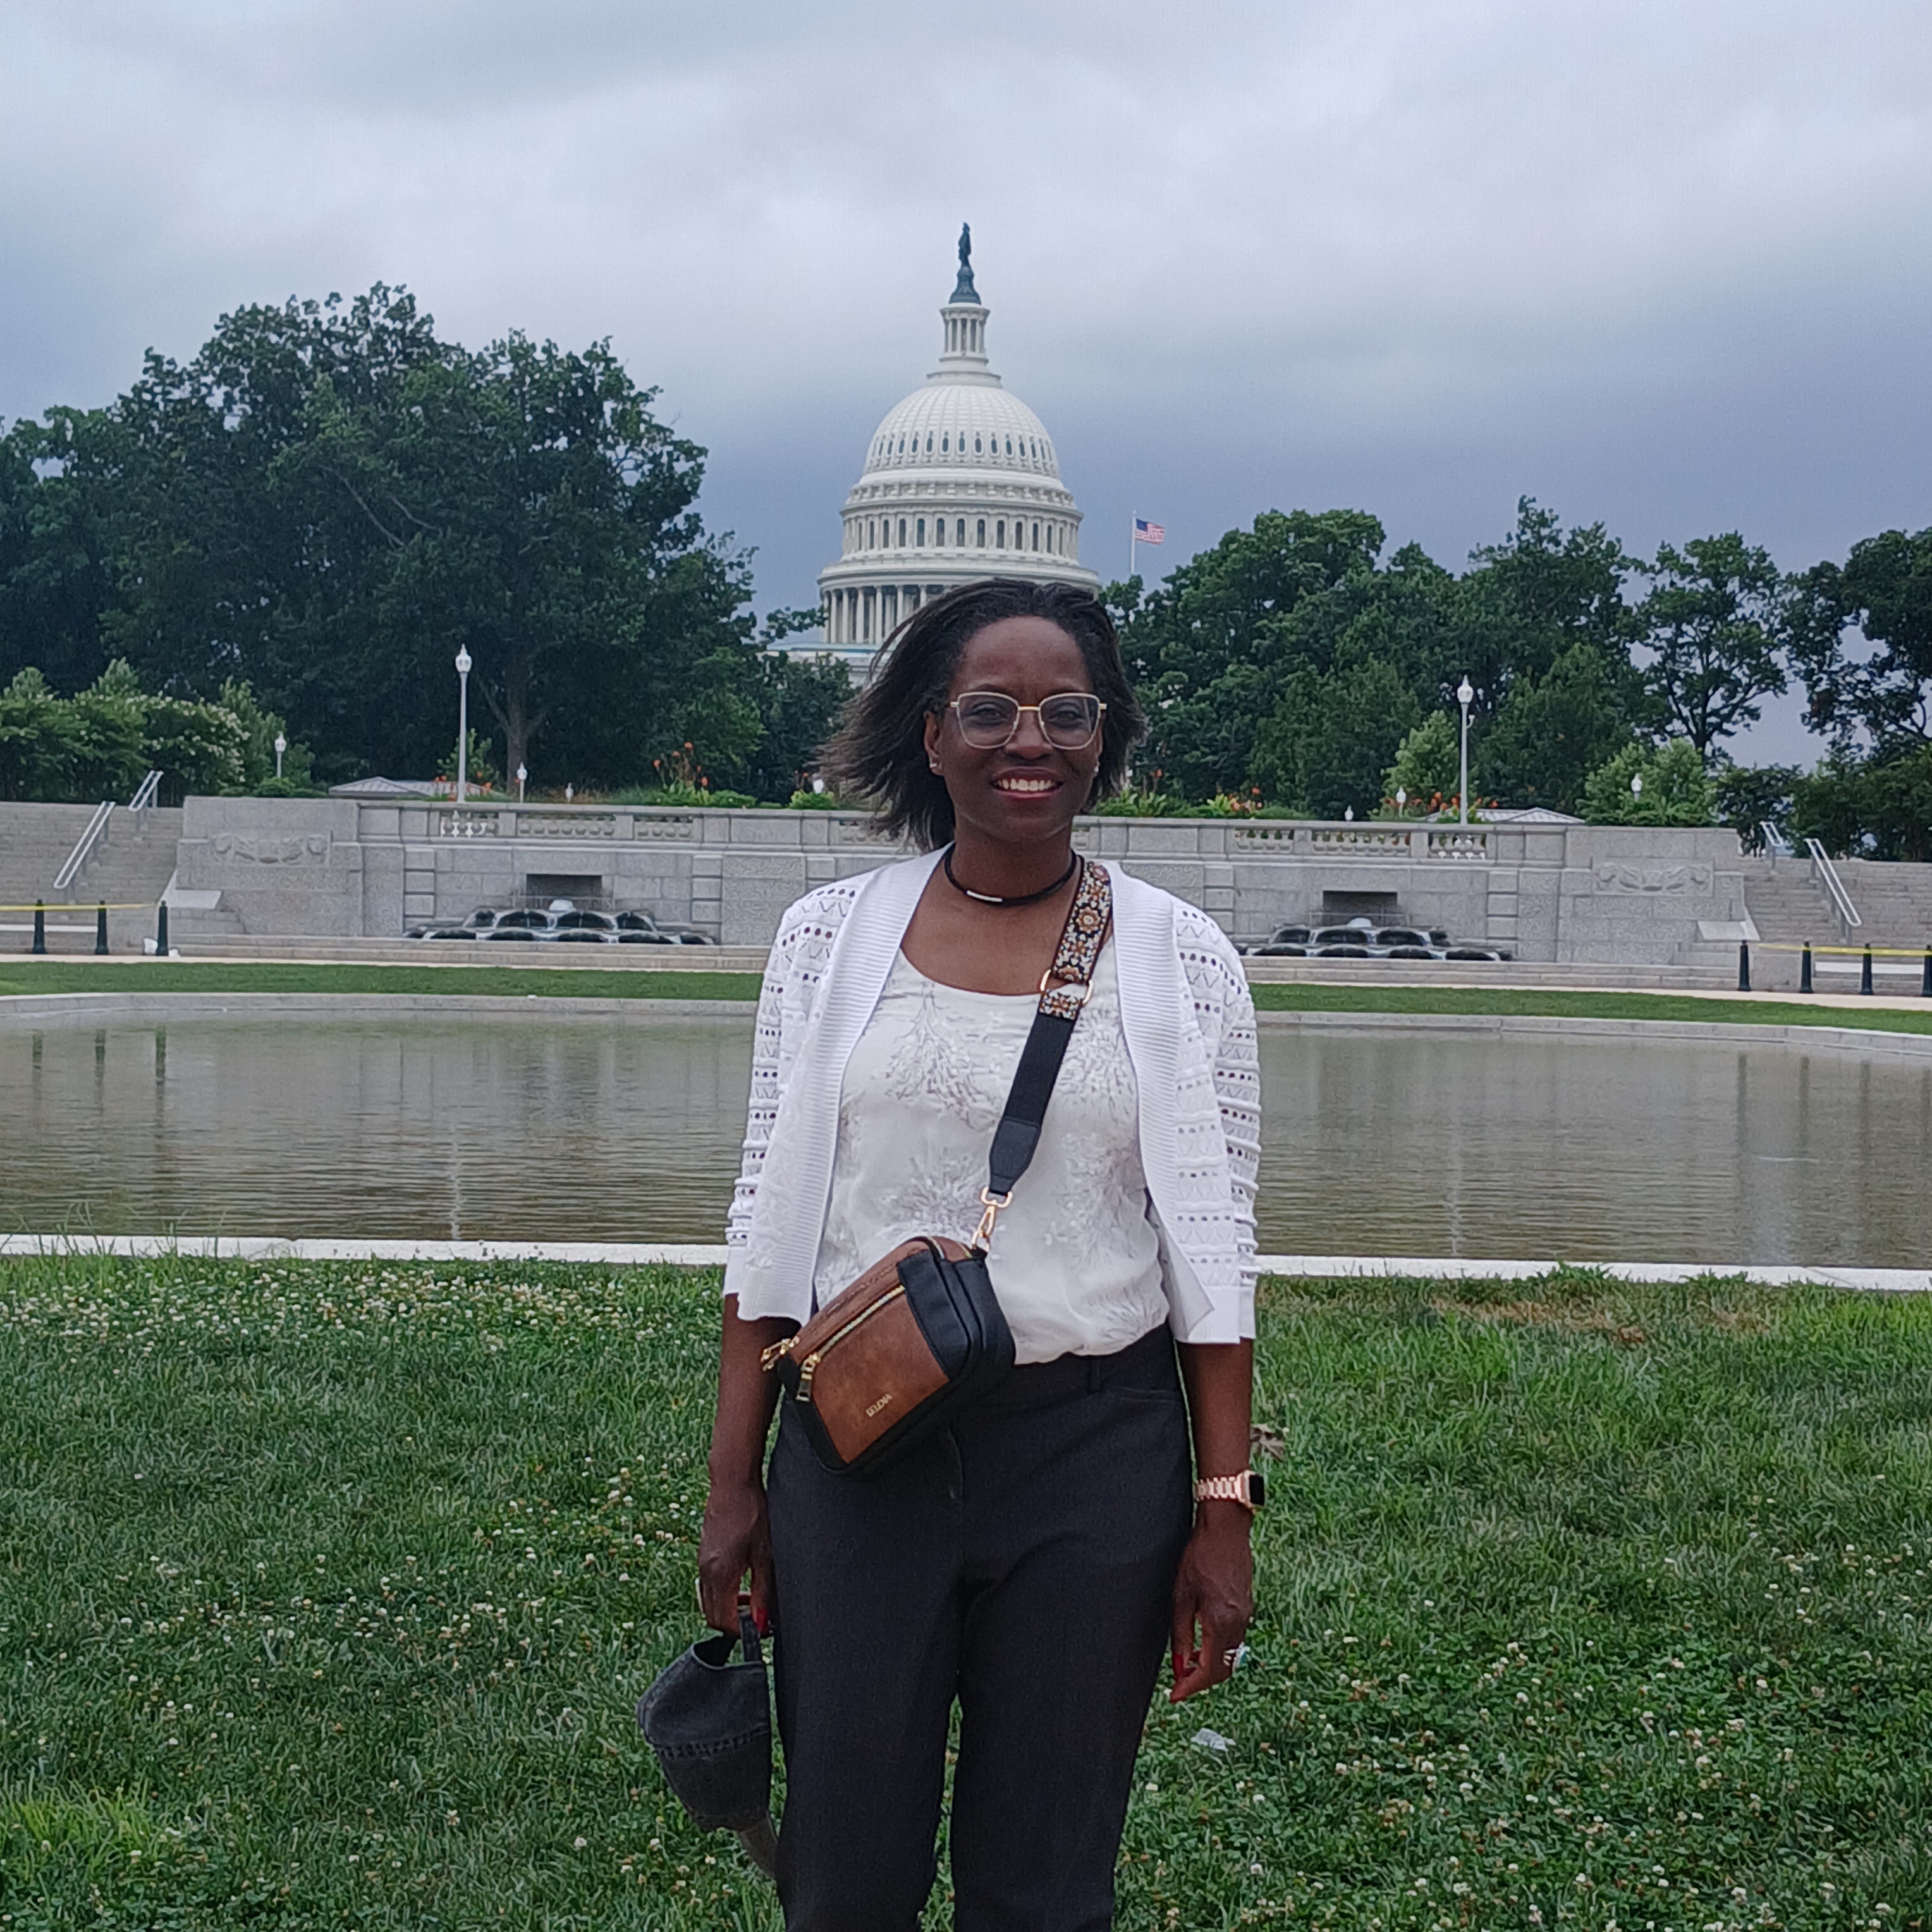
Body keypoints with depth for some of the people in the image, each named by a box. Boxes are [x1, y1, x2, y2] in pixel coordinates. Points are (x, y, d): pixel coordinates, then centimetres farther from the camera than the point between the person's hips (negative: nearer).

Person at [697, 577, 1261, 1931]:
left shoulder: (1179, 959, -1)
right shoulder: (831, 936, 3)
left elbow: (1214, 1256, 0)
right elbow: (771, 1223, 6)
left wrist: (1224, 1513, -4)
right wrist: (733, 1480, 3)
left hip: (1096, 1458, -1)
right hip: (855, 1448, 1)